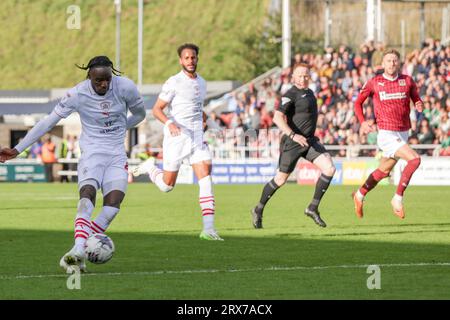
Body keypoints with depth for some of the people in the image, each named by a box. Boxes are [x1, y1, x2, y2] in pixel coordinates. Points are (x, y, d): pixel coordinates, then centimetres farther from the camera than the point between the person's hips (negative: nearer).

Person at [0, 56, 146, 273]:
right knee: (87, 193, -29)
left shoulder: (125, 87, -9)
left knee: (114, 202, -20)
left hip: (117, 154, 2)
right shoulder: (78, 94, -13)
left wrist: (118, 130, 9)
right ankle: (78, 251, -43)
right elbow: (48, 122, -10)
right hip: (91, 152, -2)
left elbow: (139, 114, 12)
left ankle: (79, 255, -17)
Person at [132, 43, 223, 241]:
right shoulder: (174, 83, -9)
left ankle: (208, 229, -15)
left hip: (197, 138, 5)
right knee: (167, 186, 4)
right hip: (176, 137, -5)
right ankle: (150, 168, 37)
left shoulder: (201, 83, 13)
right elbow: (157, 109, -10)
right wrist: (169, 123, -26)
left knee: (206, 180, -12)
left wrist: (208, 121, 17)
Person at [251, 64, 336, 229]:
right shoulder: (291, 94, -14)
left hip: (309, 141, 7)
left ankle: (313, 208, -3)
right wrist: (293, 135, -34)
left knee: (329, 168, -11)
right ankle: (258, 210, 24)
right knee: (281, 179, 3)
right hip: (292, 143, -7)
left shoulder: (309, 93, 13)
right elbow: (277, 117, -25)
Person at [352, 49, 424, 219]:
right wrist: (362, 122, -4)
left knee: (384, 171, 18)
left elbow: (416, 99, 14)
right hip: (387, 134, -5)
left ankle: (360, 195, 40)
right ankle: (398, 199, -14)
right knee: (414, 159, -23)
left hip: (403, 133, 5)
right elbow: (358, 103, 10)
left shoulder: (407, 81, 3)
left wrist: (419, 105, -10)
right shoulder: (374, 82, -3)